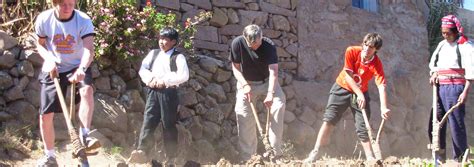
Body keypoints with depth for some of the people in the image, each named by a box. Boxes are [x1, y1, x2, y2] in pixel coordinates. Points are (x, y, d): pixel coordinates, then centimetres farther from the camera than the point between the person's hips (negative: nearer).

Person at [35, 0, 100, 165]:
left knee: (87, 89, -35)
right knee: (45, 115, 0)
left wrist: (82, 69, -49)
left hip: (77, 67, -2)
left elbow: (89, 50, -30)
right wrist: (49, 59, -18)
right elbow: (40, 45, 2)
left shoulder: (84, 20, -20)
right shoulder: (44, 19, -14)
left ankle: (85, 135, -28)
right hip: (53, 70, 2)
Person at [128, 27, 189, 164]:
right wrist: (150, 78, -11)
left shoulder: (178, 57, 1)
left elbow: (184, 75, -12)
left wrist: (165, 81, -15)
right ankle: (142, 152, -12)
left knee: (169, 125, 0)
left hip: (168, 93, -4)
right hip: (153, 92, 4)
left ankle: (171, 158, 6)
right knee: (148, 121, -7)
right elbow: (142, 69, 8)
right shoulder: (153, 53, 16)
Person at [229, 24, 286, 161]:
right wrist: (245, 84, -26)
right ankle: (248, 157, -5)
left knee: (279, 103, -23)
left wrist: (270, 94, -47)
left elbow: (274, 71, -33)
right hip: (247, 83, 1)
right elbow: (235, 67, -10)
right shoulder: (237, 43, -21)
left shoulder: (269, 46, -24)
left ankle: (275, 150, -17)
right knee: (242, 112, -14)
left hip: (267, 82, 0)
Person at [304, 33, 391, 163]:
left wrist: (383, 108, -45)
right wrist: (359, 94, -29)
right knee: (329, 119, -11)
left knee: (363, 127, -3)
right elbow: (348, 75, -22)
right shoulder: (352, 51, -22)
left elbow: (381, 86, -32)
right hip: (342, 88, 0)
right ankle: (314, 153, -11)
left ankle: (370, 158, 6)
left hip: (361, 93, 0)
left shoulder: (376, 64, -22)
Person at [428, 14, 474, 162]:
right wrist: (434, 73, 4)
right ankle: (440, 158, 17)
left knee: (456, 123, -7)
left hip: (455, 87, -7)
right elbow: (433, 63, 26)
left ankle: (460, 159, 0)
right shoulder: (442, 45, 17)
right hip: (440, 88, 7)